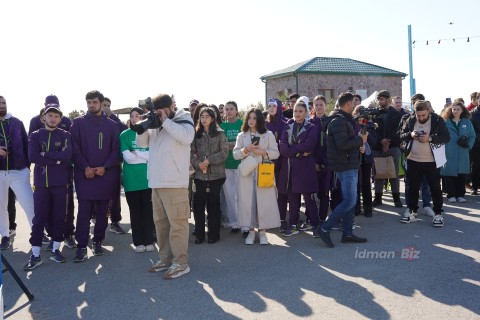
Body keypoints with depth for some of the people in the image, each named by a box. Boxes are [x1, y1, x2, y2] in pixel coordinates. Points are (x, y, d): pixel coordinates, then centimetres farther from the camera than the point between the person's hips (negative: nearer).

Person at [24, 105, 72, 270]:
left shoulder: (65, 135, 5)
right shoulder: (35, 136, 7)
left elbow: (67, 155, -13)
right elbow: (32, 157, -9)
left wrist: (45, 154, -12)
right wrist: (56, 159, -12)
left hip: (61, 182, 0)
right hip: (41, 182, 0)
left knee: (60, 217, 6)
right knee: (39, 218, 1)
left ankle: (56, 250, 18)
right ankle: (35, 255, 6)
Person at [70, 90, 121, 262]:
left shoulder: (112, 125, 8)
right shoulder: (78, 123, 5)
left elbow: (116, 149, 3)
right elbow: (75, 148, -1)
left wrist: (105, 167, -10)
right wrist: (85, 167, -12)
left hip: (106, 174, 2)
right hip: (84, 174, -1)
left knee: (103, 211, 8)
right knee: (84, 211, -3)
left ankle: (98, 242, 19)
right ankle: (81, 246, 2)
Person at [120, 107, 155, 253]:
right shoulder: (125, 135, 3)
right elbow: (127, 157, -8)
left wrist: (136, 153, -8)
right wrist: (146, 156, -6)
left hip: (148, 178, 0)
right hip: (131, 179, 0)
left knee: (148, 210, 4)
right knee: (135, 211, 7)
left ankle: (149, 241, 14)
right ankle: (138, 242, 16)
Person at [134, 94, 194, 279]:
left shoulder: (183, 120, -2)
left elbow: (187, 137, -23)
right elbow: (142, 142, 19)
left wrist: (166, 121, -14)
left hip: (174, 183, -8)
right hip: (156, 182, 8)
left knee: (177, 222, -5)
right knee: (160, 222, 14)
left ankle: (181, 263, 3)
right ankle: (165, 259, 26)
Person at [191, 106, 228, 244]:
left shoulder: (219, 134, 3)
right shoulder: (196, 134, 9)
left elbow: (224, 152, -4)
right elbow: (191, 153, 4)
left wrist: (209, 160, -13)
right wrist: (198, 164, -14)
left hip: (215, 174, -2)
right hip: (200, 174, 2)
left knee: (213, 204, 4)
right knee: (198, 204, 1)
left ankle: (214, 234, 14)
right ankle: (199, 234, 13)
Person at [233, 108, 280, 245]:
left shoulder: (268, 135, 7)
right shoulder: (241, 136, 12)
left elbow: (275, 153, 4)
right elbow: (235, 154, 6)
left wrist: (263, 152, -12)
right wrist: (246, 149, -12)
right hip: (246, 173, 2)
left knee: (264, 201, -3)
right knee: (247, 201, 0)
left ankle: (262, 231, 9)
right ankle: (251, 230, 13)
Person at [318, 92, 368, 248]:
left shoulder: (344, 119, 17)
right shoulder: (339, 121, -16)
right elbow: (342, 145, -26)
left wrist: (358, 141, 2)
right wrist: (360, 140, -14)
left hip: (349, 166, 11)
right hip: (345, 166, -11)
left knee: (348, 200, 13)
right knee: (349, 201, -10)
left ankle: (347, 233, 19)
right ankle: (325, 228, -5)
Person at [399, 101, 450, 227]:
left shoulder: (437, 120, -7)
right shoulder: (410, 120, 2)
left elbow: (446, 137, -11)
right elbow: (400, 134, 6)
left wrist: (430, 138, -26)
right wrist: (410, 134, -15)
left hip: (431, 161, -3)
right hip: (413, 160, 3)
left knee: (435, 188, 4)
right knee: (413, 187, 12)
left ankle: (438, 214, 15)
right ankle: (412, 212, 24)